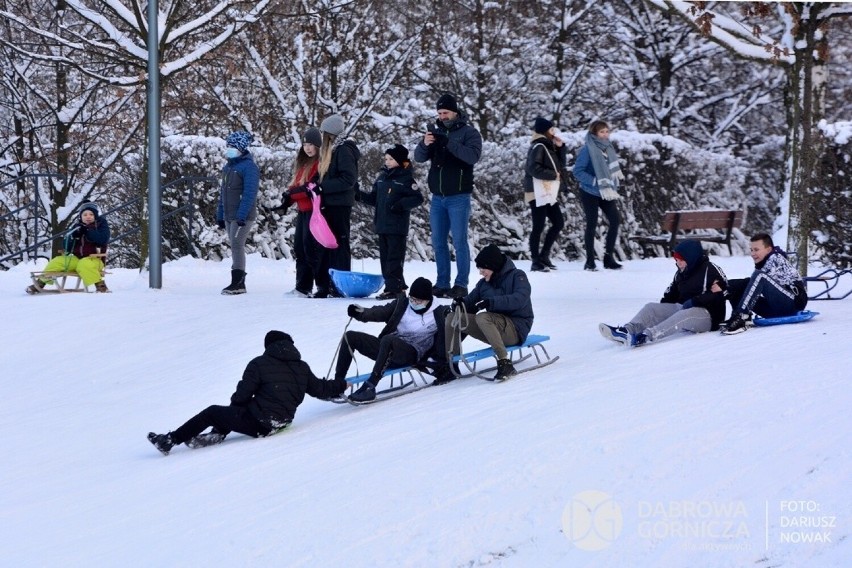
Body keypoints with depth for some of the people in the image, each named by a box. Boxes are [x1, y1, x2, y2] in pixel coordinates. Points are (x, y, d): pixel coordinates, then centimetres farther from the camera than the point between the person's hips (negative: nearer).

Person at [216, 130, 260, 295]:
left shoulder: (248, 166, -11)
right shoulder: (228, 166, 15)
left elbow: (250, 193, -19)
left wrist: (242, 215, -25)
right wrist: (220, 215, 17)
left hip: (242, 216, -8)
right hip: (229, 216, 8)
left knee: (237, 245, -13)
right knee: (236, 247, 9)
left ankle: (237, 282, -11)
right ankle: (239, 284, 13)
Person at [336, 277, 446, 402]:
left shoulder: (438, 314, 4)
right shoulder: (403, 303, 13)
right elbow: (382, 312, 6)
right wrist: (362, 313, -10)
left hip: (411, 354, -6)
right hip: (387, 349, 6)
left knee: (388, 340, -38)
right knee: (350, 337, -5)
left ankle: (370, 386, -44)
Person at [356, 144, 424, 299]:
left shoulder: (405, 178, -7)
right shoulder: (382, 177, 14)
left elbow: (418, 198, -11)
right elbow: (374, 198, 19)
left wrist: (401, 205, -20)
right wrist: (359, 195, 5)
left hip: (397, 227, -8)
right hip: (382, 225, 8)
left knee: (394, 257, -6)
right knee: (385, 257, 10)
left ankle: (393, 288, -6)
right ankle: (397, 286, 17)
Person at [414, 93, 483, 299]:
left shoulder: (469, 133, -2)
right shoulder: (436, 132, 12)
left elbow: (473, 156, -20)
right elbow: (419, 157, 3)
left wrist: (449, 143, -29)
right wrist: (424, 144, -19)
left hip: (459, 197, -5)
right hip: (438, 197, 5)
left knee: (459, 241, -6)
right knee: (438, 242, 8)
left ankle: (461, 284, -3)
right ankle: (442, 284, 14)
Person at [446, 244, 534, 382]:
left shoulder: (517, 276, -4)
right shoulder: (484, 283, 15)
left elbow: (519, 299, -22)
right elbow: (471, 302, 12)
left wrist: (491, 302, -32)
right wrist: (461, 303, -13)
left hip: (516, 329, -7)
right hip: (496, 330, 7)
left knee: (483, 317, -35)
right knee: (451, 320, -5)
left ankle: (505, 364, -38)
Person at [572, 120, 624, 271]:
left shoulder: (608, 147, 5)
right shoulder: (587, 149, -15)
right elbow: (578, 172, -17)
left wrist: (612, 187, 4)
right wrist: (596, 182, -22)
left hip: (606, 194, 6)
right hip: (590, 194, -6)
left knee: (615, 220, -3)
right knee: (592, 225, -1)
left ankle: (608, 257, 6)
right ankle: (590, 261, 8)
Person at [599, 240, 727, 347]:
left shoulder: (710, 270, -5)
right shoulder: (680, 274, 19)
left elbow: (720, 293, -17)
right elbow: (671, 293, 26)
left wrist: (695, 301, -23)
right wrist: (662, 306, 7)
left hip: (706, 314, -8)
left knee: (683, 316, -40)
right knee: (651, 307, -8)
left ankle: (648, 335, -60)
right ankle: (627, 330, -34)